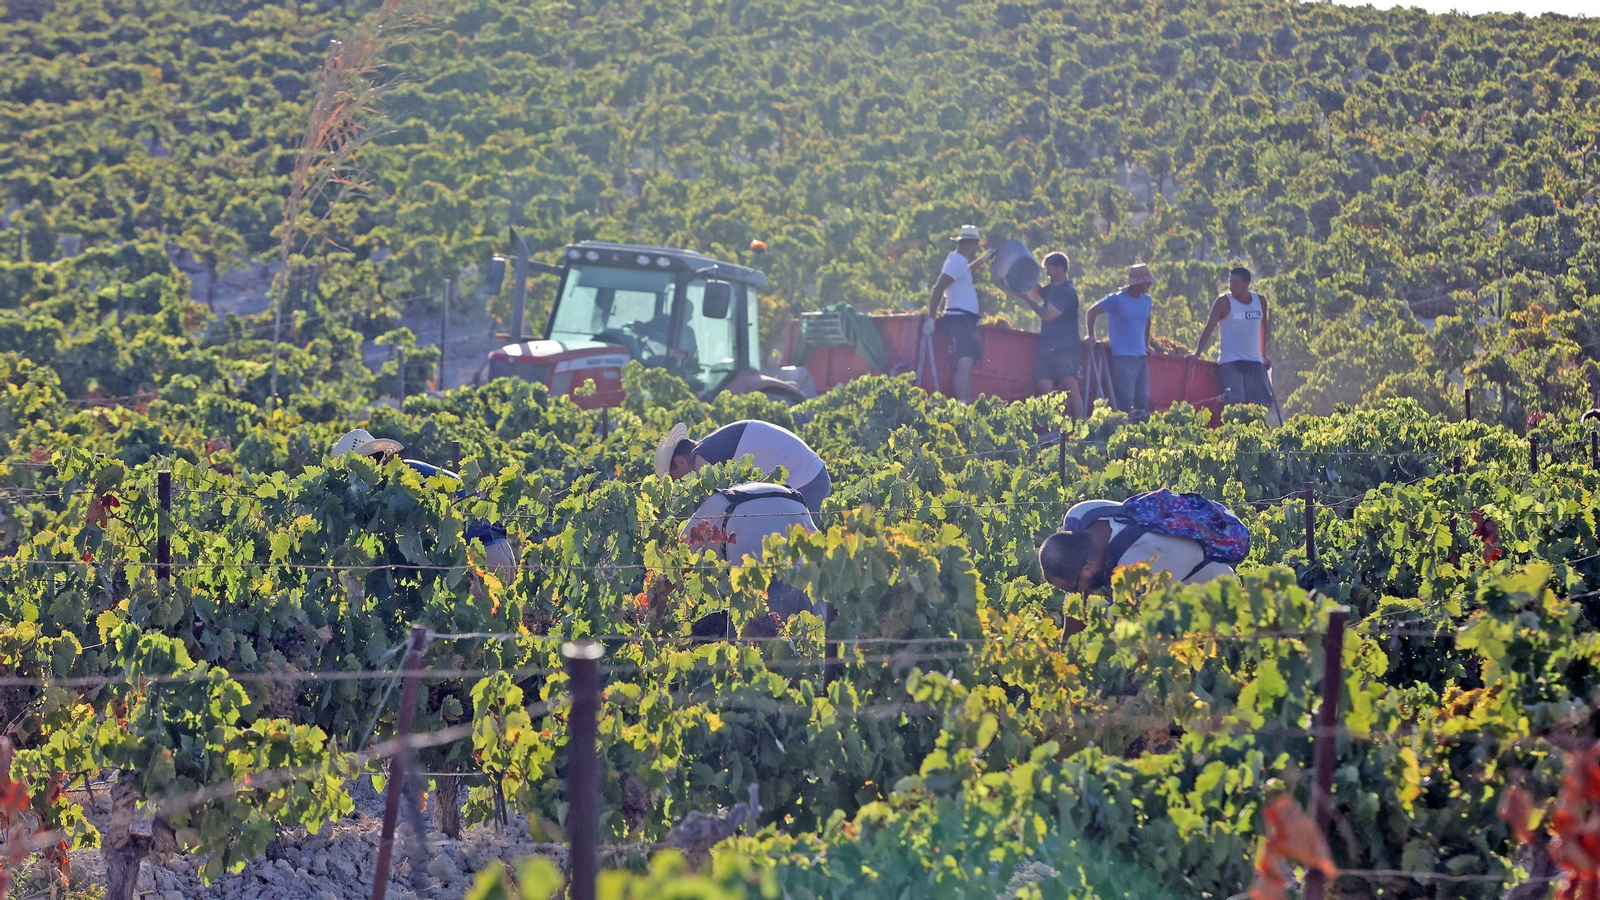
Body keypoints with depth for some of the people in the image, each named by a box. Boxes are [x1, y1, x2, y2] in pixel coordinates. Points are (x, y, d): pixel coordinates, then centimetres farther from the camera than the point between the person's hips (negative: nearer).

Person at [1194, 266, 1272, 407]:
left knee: (1261, 403, -1)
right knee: (1234, 402, -17)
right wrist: (1197, 353, -16)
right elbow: (1209, 328, -7)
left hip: (1254, 362, 5)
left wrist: (1263, 354, 24)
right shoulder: (1224, 302, -4)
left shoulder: (1260, 301, 8)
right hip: (1230, 362, -5)